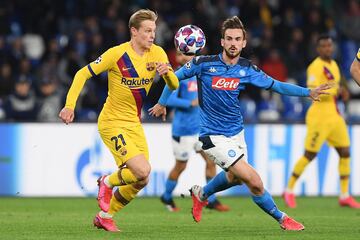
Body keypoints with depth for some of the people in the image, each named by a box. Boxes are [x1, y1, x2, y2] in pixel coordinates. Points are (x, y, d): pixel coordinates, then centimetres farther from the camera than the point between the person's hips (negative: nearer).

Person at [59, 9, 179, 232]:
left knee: (140, 181, 6)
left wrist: (167, 72, -26)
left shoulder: (157, 54, -2)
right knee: (142, 171, -22)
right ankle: (107, 182, 9)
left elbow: (174, 86, -3)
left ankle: (105, 216, 25)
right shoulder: (117, 54, -16)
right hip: (112, 123, -6)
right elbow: (83, 74, -10)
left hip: (135, 124, 7)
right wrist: (70, 105, -20)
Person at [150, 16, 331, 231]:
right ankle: (281, 218, 2)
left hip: (236, 132, 6)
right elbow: (175, 76, 1)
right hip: (214, 137, -6)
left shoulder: (247, 69, -4)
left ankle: (201, 194, 56)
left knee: (234, 177, 28)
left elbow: (276, 85, -1)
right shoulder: (205, 64, -13)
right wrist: (162, 103, 9)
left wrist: (308, 92, -9)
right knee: (254, 181, -15)